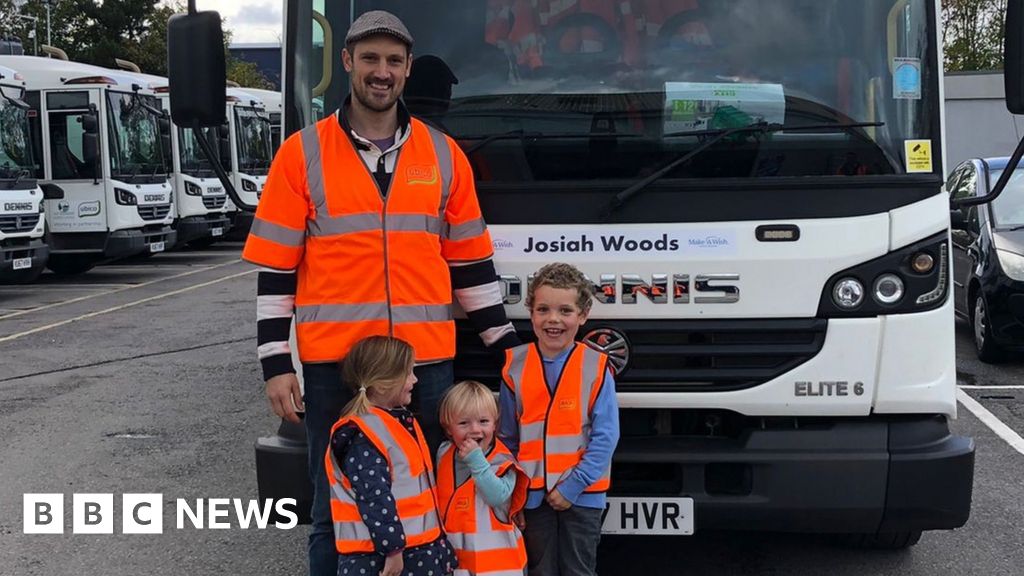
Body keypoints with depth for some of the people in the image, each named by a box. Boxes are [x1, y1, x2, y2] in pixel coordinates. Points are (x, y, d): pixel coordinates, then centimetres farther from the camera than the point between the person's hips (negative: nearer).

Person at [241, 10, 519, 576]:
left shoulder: (444, 155, 8)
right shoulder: (302, 154, 1)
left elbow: (471, 262, 12)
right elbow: (275, 268, 1)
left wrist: (508, 346, 9)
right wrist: (275, 363, -5)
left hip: (426, 363, 2)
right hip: (333, 364, -2)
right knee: (336, 507, 8)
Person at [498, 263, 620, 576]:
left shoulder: (596, 367, -9)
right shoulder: (515, 366, 0)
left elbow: (605, 436, -10)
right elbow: (508, 436, 7)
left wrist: (573, 486, -15)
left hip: (582, 493, -2)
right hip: (534, 494, 2)